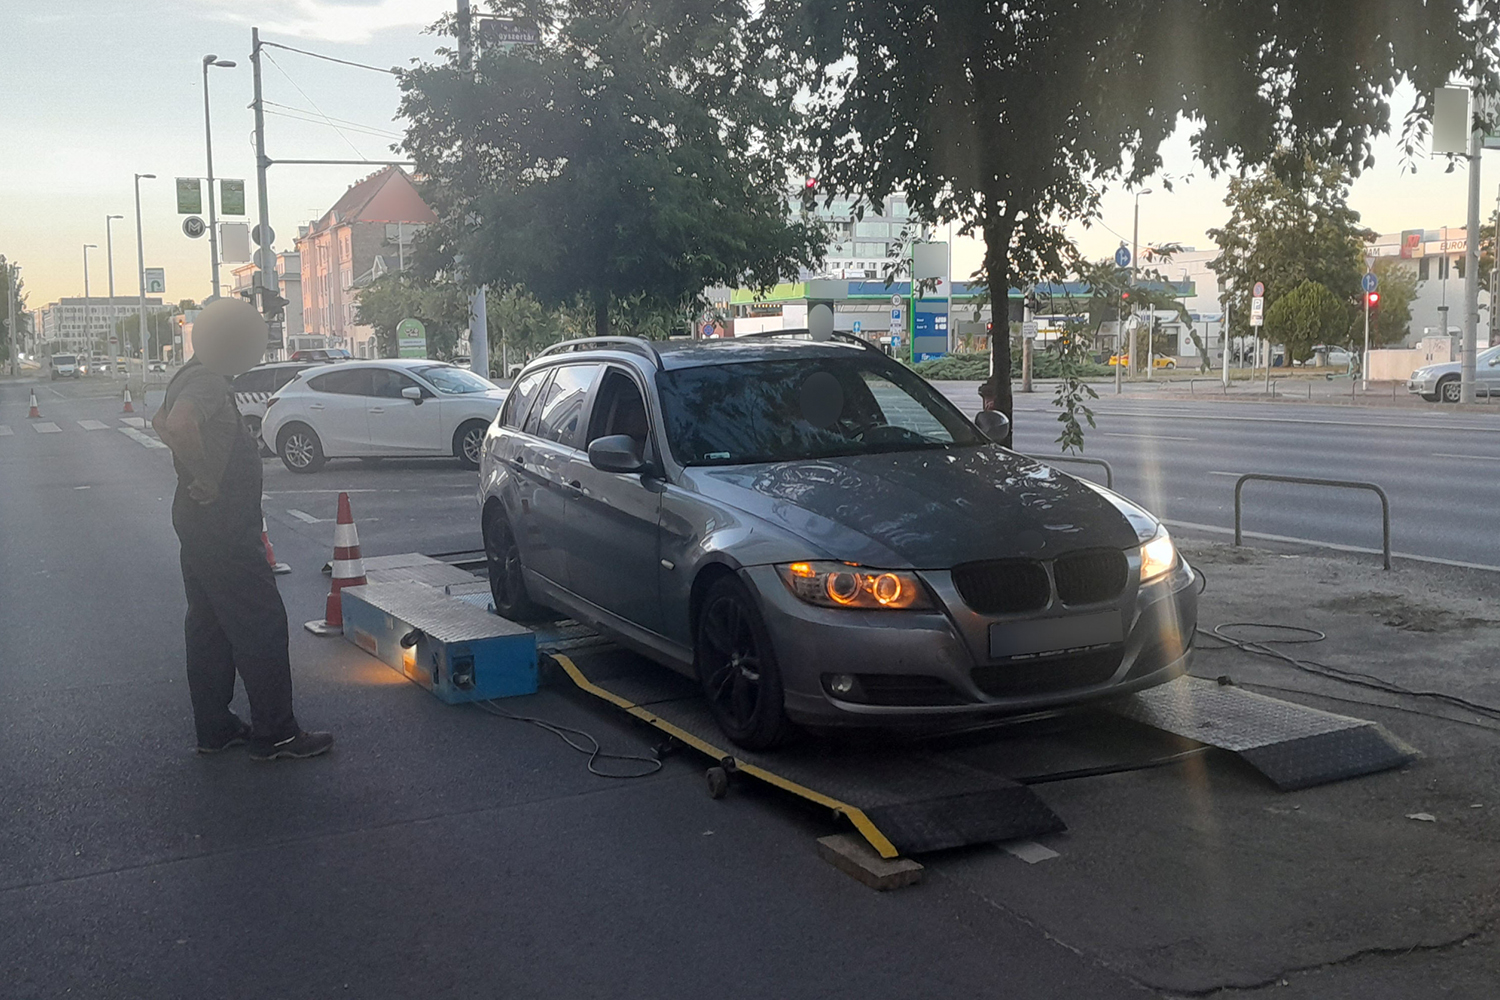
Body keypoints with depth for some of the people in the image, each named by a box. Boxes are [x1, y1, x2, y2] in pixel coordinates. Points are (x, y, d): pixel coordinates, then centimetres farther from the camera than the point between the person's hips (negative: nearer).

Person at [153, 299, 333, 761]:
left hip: (198, 521, 11)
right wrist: (207, 479, -27)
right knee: (261, 624, -4)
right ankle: (275, 734, 1)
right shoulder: (209, 383, -19)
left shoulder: (193, 378, 14)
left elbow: (161, 422, 31)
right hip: (223, 528, -11)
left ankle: (214, 727, 23)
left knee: (209, 623, 14)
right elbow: (179, 425, -38)